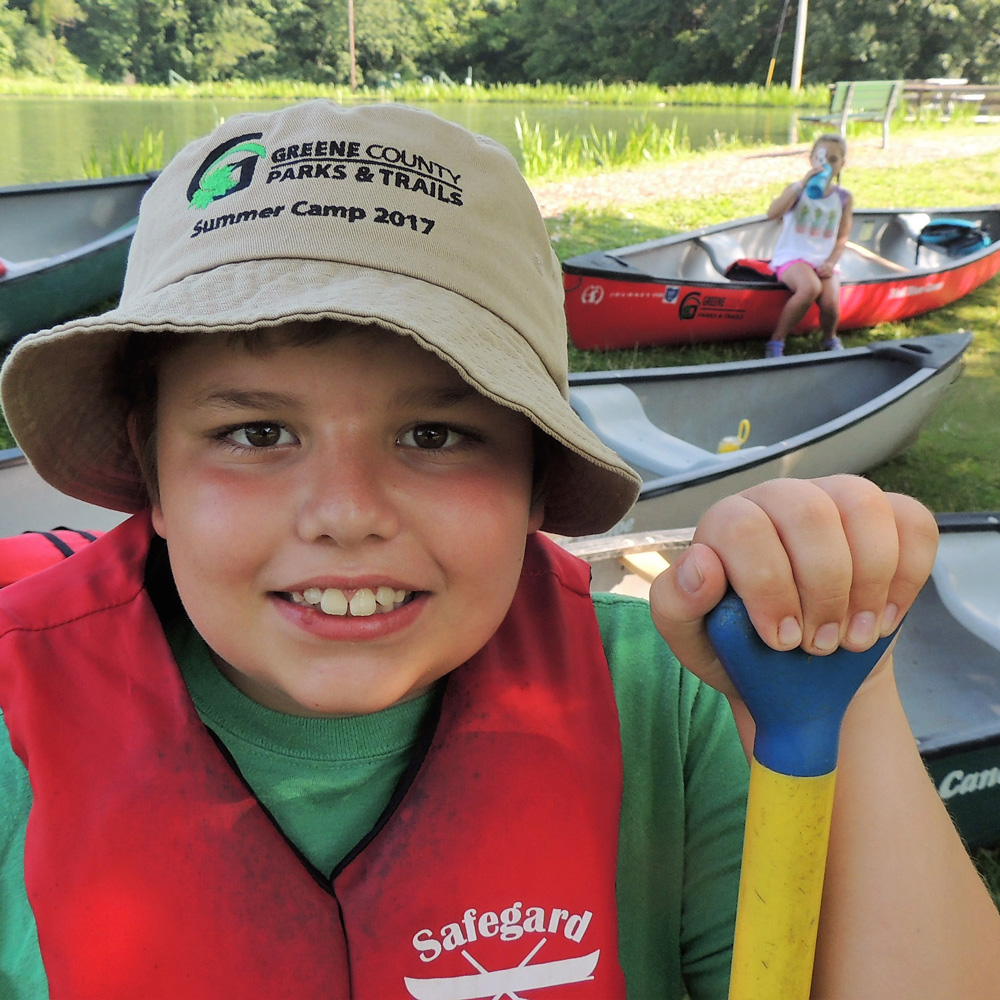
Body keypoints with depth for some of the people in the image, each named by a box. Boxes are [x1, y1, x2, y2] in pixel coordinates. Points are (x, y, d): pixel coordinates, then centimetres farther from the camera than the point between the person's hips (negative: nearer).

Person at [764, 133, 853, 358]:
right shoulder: (797, 190, 0)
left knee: (830, 303, -26)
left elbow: (843, 236, 9)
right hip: (792, 257, -3)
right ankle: (776, 342, -18)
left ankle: (830, 339, 12)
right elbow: (772, 213, -19)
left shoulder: (844, 198, 9)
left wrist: (831, 262, -8)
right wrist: (801, 184, -24)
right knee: (811, 288, -36)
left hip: (824, 261, 3)